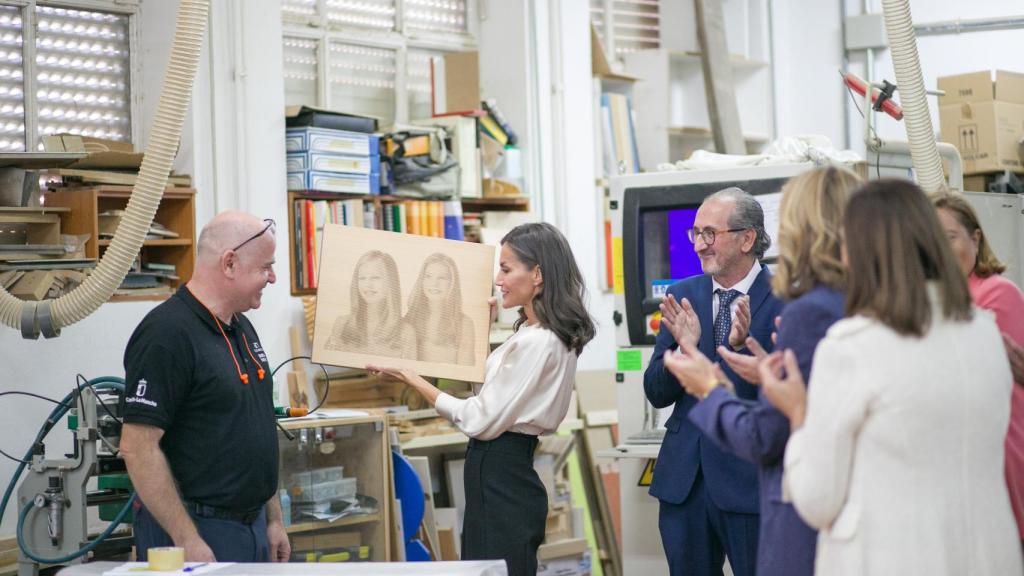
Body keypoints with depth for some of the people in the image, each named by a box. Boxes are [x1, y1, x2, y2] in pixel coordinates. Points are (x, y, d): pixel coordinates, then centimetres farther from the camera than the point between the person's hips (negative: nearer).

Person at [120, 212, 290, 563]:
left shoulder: (241, 327, 11)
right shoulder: (166, 334, -16)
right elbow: (138, 447, -20)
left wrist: (273, 519, 16)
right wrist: (187, 541, -21)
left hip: (253, 527, 8)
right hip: (195, 534, -8)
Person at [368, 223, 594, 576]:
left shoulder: (535, 343, -20)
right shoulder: (536, 334, 11)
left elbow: (481, 420, -18)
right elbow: (488, 392, 22)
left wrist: (409, 378, -12)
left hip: (500, 477, -10)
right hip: (503, 471, 10)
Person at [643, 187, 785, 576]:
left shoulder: (782, 300, -8)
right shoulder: (682, 296, 7)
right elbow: (656, 394, 5)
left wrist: (744, 345, -27)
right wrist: (683, 348, -13)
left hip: (750, 481, -5)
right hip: (684, 479, 5)